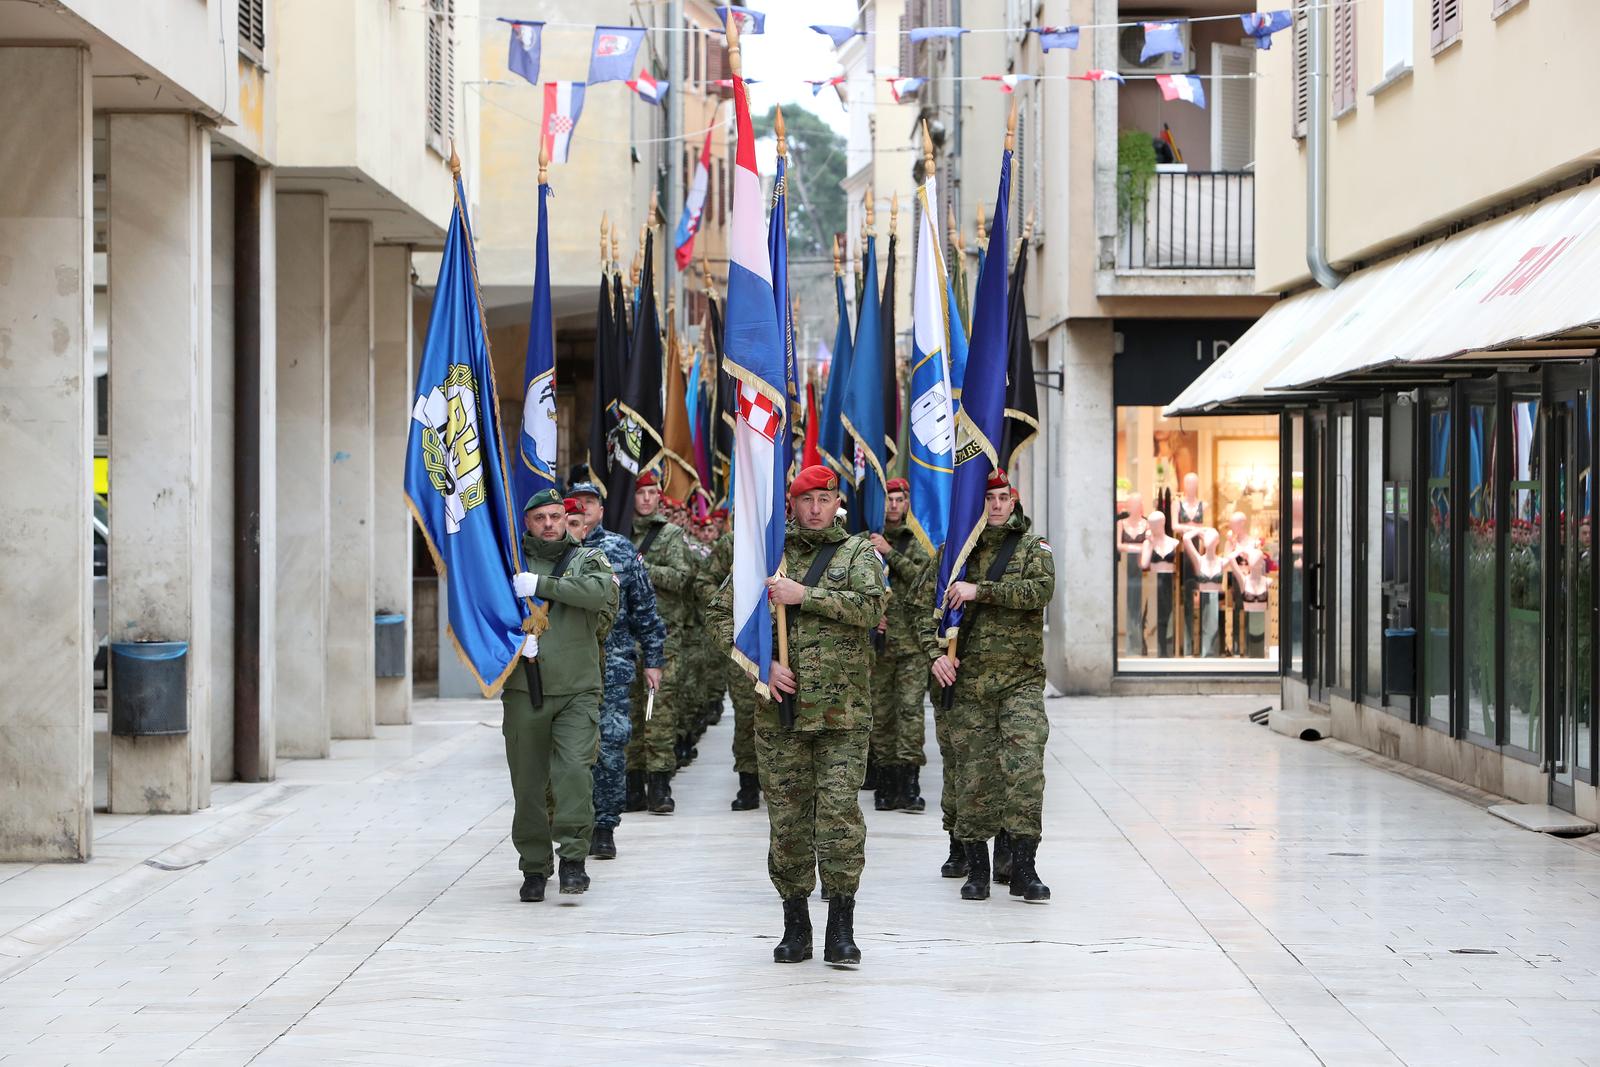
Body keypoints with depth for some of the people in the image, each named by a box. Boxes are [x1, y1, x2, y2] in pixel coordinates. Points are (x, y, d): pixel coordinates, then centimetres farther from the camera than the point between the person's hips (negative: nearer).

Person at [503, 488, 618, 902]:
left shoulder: (587, 560, 9)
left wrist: (540, 585, -18)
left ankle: (573, 856, -12)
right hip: (523, 689, 1)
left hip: (577, 689, -1)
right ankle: (534, 866, 12)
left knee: (573, 768, -18)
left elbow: (602, 593, -12)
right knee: (527, 779, 2)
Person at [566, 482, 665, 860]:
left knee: (611, 747, -4)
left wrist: (653, 659, 8)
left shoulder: (622, 549, 8)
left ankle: (605, 828, 2)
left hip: (613, 662, 0)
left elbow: (645, 606, 10)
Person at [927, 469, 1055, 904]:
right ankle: (976, 867, 14)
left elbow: (1041, 589, -15)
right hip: (969, 682, 2)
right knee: (974, 774, 3)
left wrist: (980, 590, -20)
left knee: (1025, 768, -15)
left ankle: (1023, 867, -10)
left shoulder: (1033, 547, 5)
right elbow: (928, 607, 11)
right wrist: (936, 651, -6)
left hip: (1022, 680, -2)